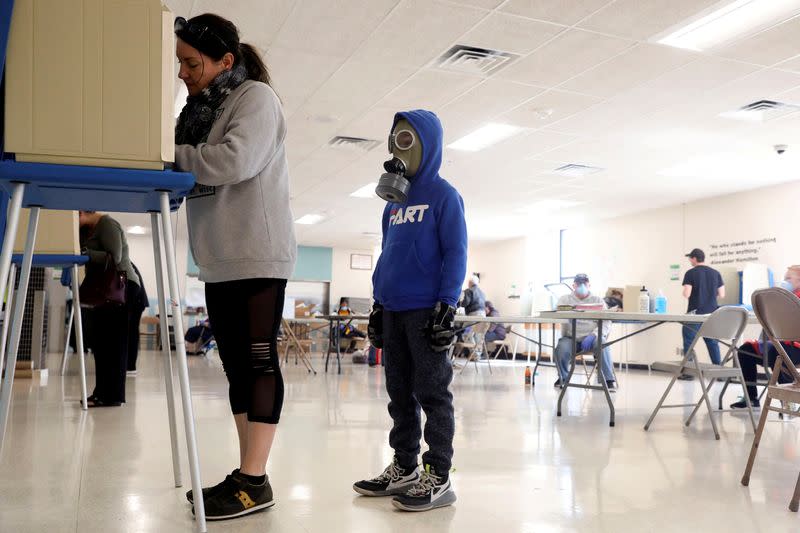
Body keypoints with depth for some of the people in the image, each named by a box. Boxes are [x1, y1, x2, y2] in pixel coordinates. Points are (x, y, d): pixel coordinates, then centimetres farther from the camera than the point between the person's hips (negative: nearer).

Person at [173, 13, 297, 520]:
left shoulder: (256, 97, -3)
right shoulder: (201, 107, 21)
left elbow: (235, 161, -20)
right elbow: (194, 173, 14)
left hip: (258, 258, -8)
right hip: (220, 263, 9)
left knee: (259, 361, -8)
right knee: (237, 366, 8)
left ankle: (255, 481, -4)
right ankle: (246, 475, 15)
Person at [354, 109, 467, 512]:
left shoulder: (443, 195, -3)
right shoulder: (393, 203, 18)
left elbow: (455, 253, -9)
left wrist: (447, 305, -16)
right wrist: (377, 304, 17)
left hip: (426, 311, -7)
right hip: (393, 312, 8)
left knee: (432, 393, -3)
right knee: (399, 394, 11)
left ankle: (439, 478, 3)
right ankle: (404, 468, 21)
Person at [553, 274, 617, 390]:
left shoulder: (598, 300, 12)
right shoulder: (565, 299, 14)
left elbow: (605, 324, 0)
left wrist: (592, 335, -19)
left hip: (592, 337, 0)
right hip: (571, 338, 0)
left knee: (602, 342, -32)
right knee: (561, 347, -30)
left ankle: (609, 380, -22)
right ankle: (563, 377, -1)